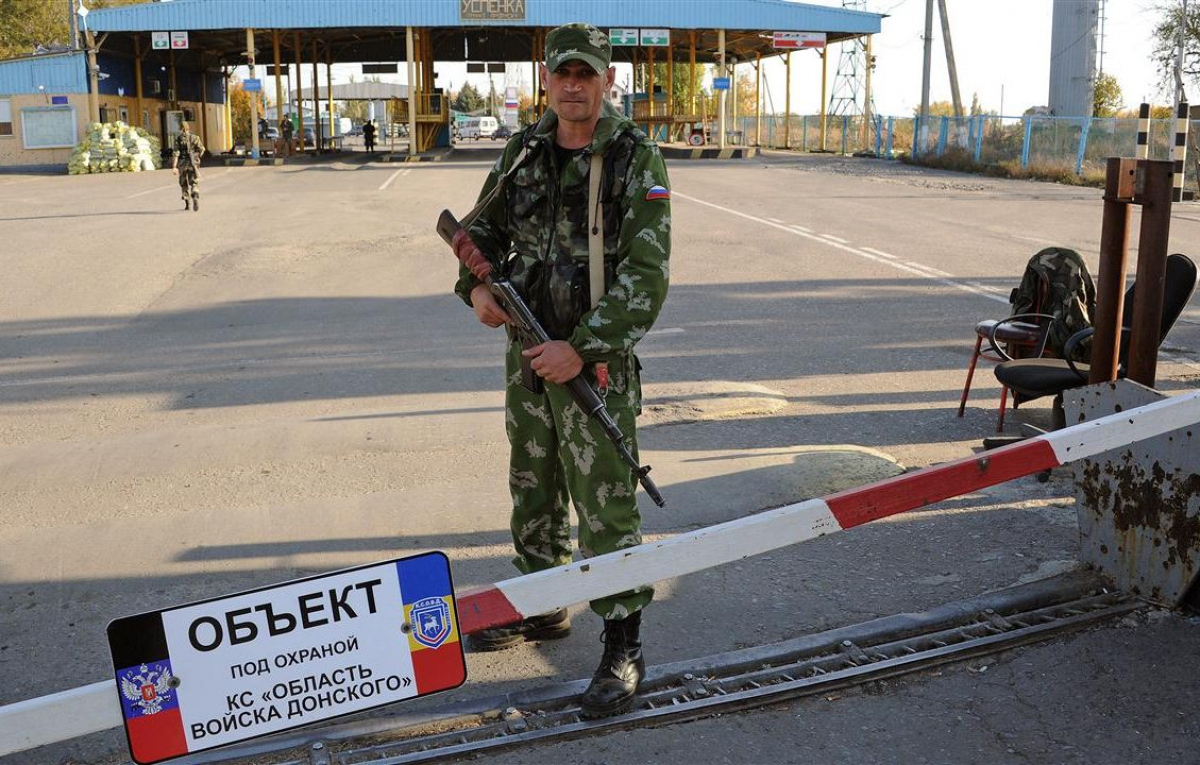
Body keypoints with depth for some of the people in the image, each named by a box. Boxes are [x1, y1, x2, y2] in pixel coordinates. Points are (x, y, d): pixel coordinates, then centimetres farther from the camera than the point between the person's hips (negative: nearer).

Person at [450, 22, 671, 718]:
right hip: (527, 349, 6)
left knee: (605, 506, -2)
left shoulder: (636, 159, -11)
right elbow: (484, 229, 19)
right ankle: (543, 609, 39)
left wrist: (581, 349, -22)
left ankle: (624, 647, 12)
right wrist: (477, 285, -2)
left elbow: (646, 276, -17)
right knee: (533, 488, 19)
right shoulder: (524, 153, 6)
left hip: (595, 360, -6)